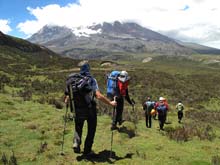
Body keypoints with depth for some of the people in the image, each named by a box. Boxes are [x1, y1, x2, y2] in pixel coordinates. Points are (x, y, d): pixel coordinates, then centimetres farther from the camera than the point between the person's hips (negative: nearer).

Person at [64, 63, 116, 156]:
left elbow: (68, 96, 1)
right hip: (90, 109, -2)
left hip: (78, 109, 3)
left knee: (78, 128, 24)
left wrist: (66, 101, 23)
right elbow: (98, 96, -21)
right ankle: (87, 150, 19)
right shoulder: (92, 80, -11)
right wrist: (110, 103, -13)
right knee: (91, 130, 16)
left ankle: (76, 143, 4)